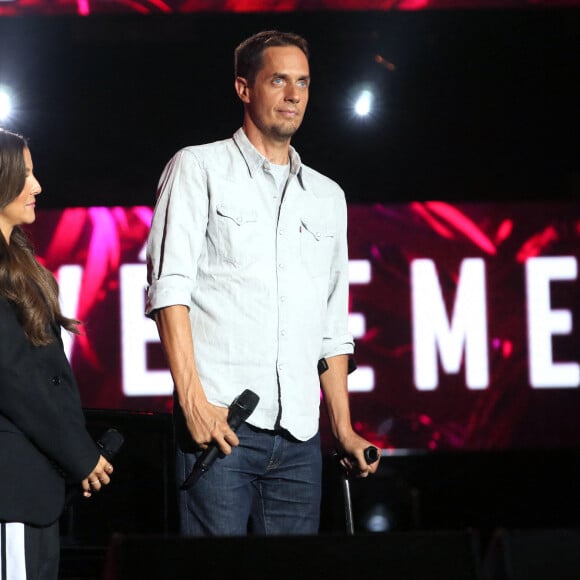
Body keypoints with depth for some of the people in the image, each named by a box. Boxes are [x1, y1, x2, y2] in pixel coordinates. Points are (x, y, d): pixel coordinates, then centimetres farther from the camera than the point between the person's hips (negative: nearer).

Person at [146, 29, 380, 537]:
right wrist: (193, 398, -15)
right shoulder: (199, 168, 6)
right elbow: (169, 286, -5)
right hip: (218, 420, -5)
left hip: (299, 437, 5)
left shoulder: (327, 196, 21)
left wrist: (342, 428, 15)